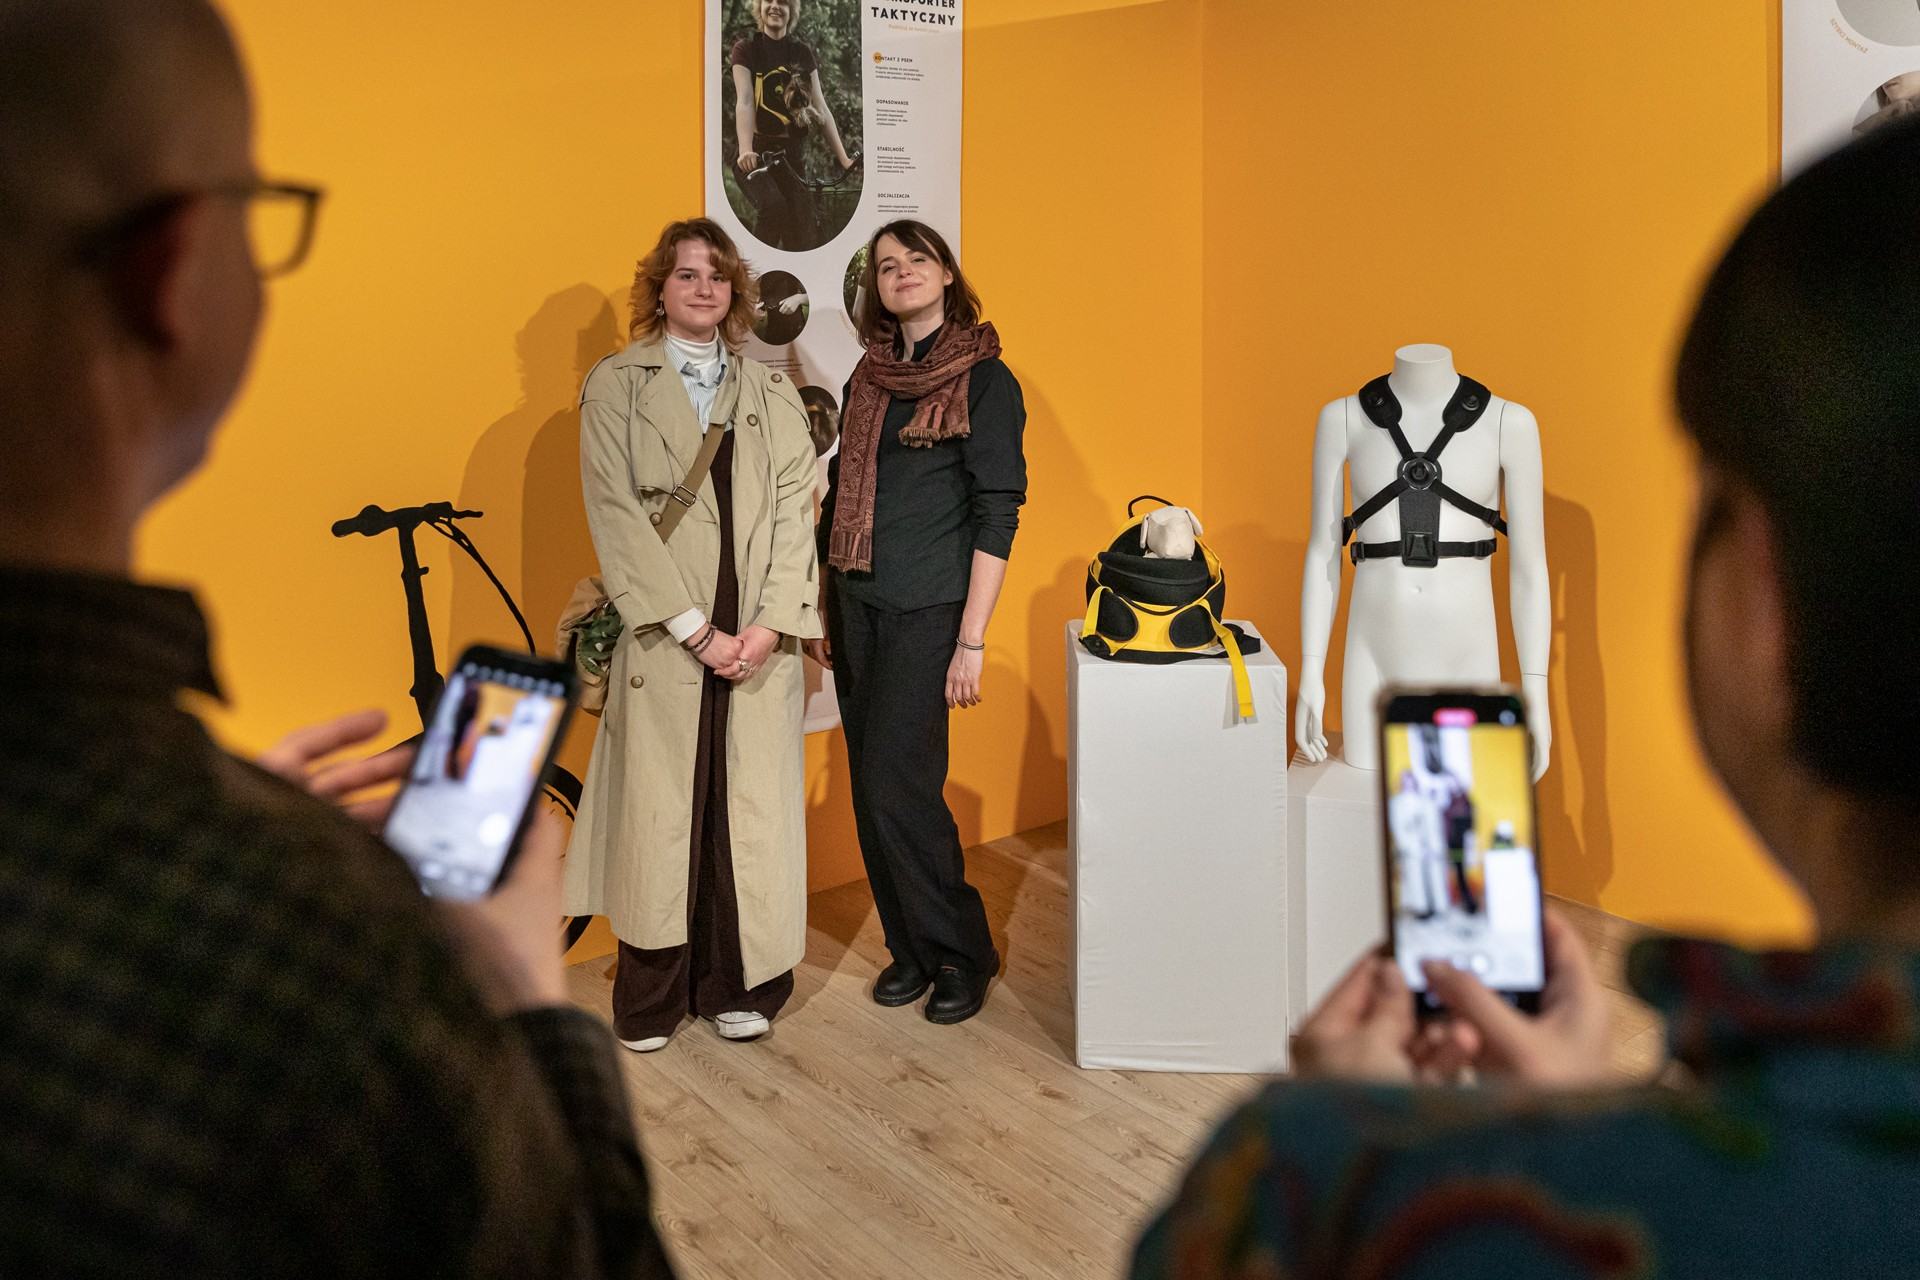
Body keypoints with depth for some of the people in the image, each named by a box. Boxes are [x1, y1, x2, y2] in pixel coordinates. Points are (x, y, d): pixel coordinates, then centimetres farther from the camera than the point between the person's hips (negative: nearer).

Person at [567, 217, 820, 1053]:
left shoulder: (771, 392, 13)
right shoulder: (616, 386, 4)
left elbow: (795, 512, 5)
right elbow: (617, 517, -5)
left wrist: (771, 624, -8)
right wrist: (694, 629, -12)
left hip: (760, 641, 2)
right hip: (663, 638, -2)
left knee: (752, 812, 4)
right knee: (659, 810, 1)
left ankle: (736, 985, 17)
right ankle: (652, 998, 14)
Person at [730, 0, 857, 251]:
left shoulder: (802, 53, 9)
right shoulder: (746, 49, -1)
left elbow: (821, 108, 4)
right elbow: (744, 101, -14)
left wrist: (843, 158, -5)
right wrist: (745, 151, -30)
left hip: (791, 154, 4)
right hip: (756, 153, -4)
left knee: (802, 234, -6)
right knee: (774, 207, -31)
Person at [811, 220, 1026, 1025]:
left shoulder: (984, 379, -5)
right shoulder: (869, 375, 13)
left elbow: (997, 513, -10)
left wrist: (972, 640, -15)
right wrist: (822, 610, 13)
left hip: (925, 610, -6)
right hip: (856, 603, 6)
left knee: (896, 783, -9)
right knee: (872, 785, 8)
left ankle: (961, 951, 10)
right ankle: (912, 947, 22)